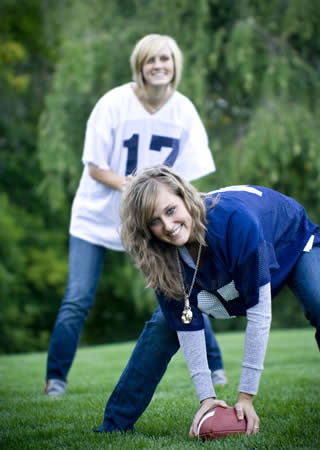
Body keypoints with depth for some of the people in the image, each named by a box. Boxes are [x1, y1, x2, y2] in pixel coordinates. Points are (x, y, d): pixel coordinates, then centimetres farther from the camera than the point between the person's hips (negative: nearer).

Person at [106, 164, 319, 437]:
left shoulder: (235, 220, -44)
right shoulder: (161, 255, -30)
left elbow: (259, 311, -39)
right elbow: (187, 325, -21)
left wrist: (246, 397, -36)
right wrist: (207, 397, -27)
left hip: (292, 242, -4)